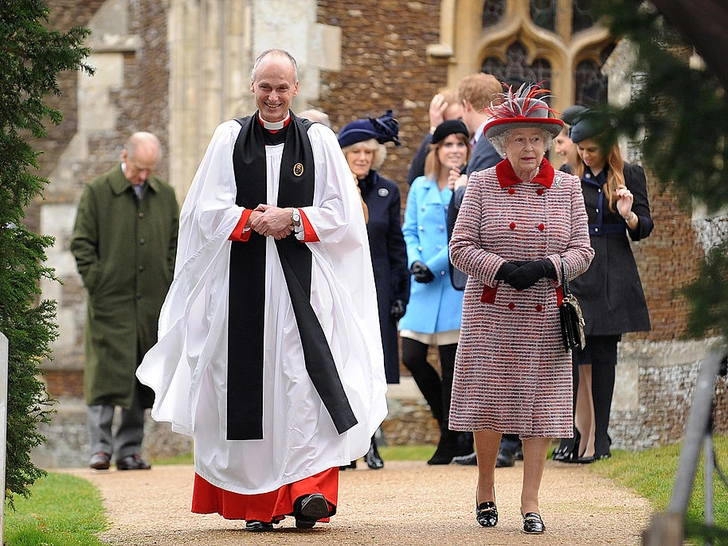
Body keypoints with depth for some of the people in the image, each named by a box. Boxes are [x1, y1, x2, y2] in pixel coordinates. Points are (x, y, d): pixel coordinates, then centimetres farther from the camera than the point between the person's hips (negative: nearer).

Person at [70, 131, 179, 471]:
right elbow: (81, 243, -1)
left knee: (144, 379, 5)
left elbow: (176, 243, 18)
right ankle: (100, 446, -4)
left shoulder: (166, 196, 12)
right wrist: (96, 284, -8)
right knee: (106, 374, -8)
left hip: (152, 303, 4)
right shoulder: (97, 193, 0)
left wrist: (169, 284, 7)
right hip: (110, 303, -4)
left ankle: (129, 449, 11)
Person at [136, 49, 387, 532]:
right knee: (249, 382, -1)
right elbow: (207, 210, 4)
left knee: (302, 377, -13)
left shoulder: (319, 140, 8)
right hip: (243, 279, 1)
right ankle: (258, 502, 5)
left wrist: (292, 218, -9)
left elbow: (342, 215, 4)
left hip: (302, 280, -1)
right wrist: (253, 220, -11)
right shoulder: (229, 138, 10)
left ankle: (308, 489, -17)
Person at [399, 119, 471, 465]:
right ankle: (448, 419, 18)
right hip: (422, 284, 4)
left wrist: (434, 266, -14)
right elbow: (409, 231, 13)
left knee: (451, 361, -1)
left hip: (456, 283, -4)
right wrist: (414, 262, -6)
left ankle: (450, 440, 9)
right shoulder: (420, 187, 12)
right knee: (412, 357, -2)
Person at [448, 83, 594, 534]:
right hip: (491, 313, -1)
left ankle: (531, 501, 3)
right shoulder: (481, 185, 3)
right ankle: (486, 488, 19)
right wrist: (502, 269, -17)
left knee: (541, 404, -2)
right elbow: (461, 247, -1)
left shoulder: (567, 187, 7)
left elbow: (583, 250, 5)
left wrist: (546, 267, -14)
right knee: (489, 399, -2)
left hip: (545, 315, 1)